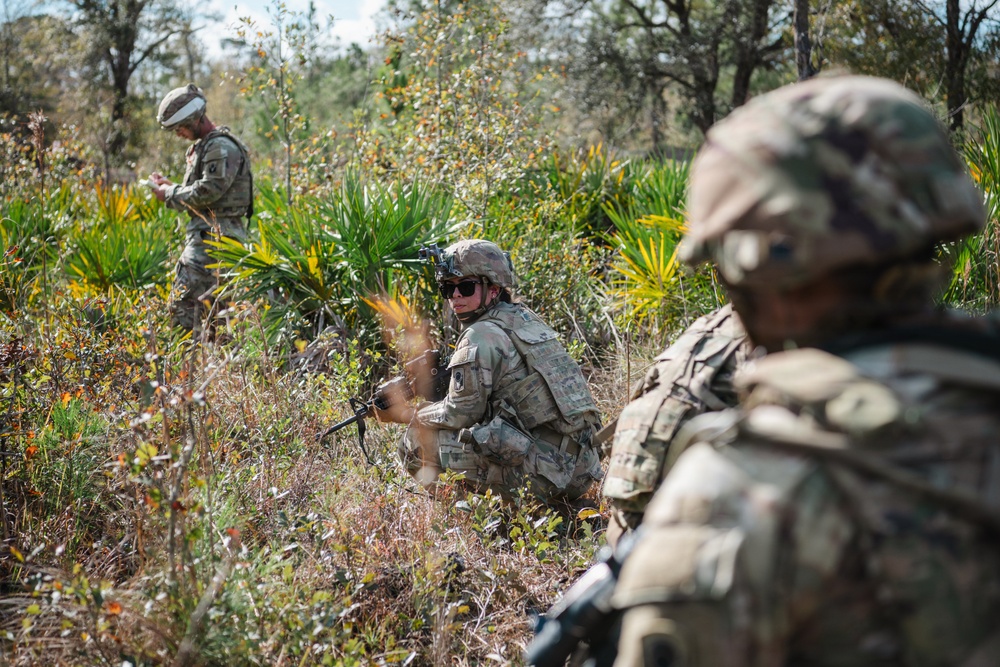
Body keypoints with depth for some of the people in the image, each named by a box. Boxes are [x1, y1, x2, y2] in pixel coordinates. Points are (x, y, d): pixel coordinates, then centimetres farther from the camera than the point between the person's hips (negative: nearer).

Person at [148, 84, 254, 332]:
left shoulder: (222, 147, -14)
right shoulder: (203, 145, 19)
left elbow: (207, 192, -21)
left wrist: (170, 194, -8)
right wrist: (170, 187, 9)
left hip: (212, 235, -11)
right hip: (205, 231, 11)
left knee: (183, 300, -15)